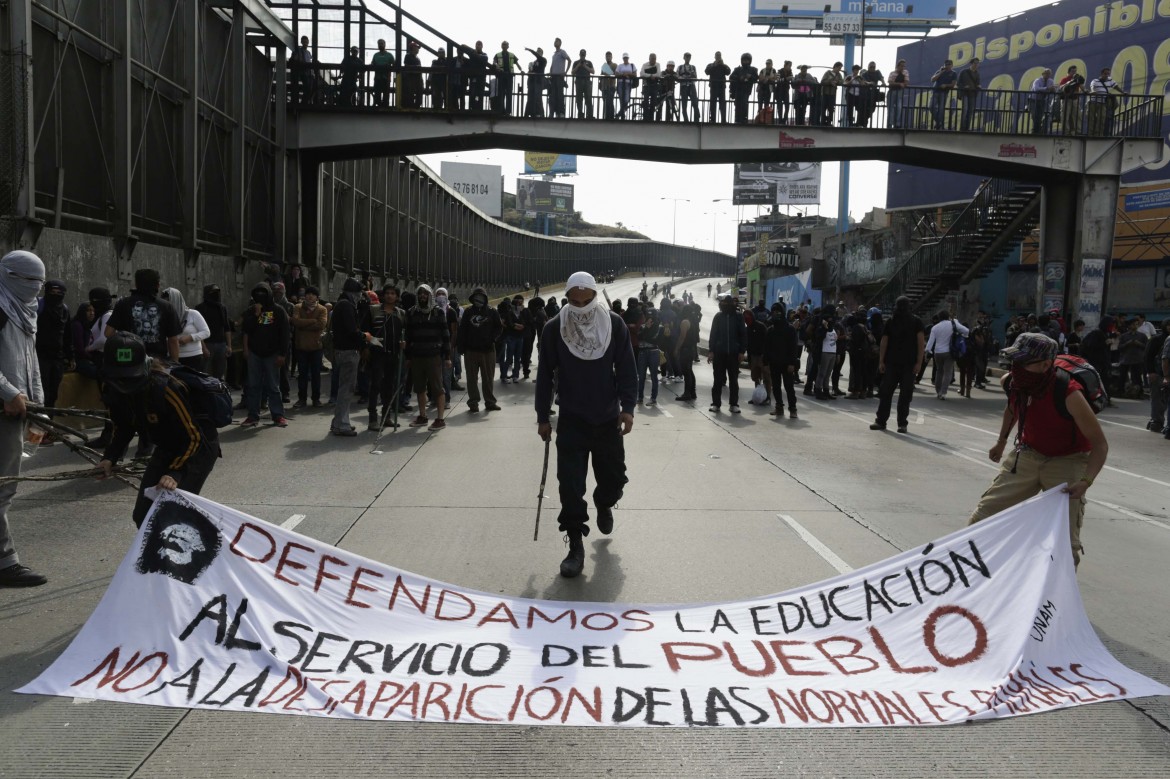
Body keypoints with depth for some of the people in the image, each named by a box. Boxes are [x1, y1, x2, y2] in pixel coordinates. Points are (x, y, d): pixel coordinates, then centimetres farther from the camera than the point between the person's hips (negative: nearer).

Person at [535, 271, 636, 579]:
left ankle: (604, 504, 47)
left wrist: (627, 407, -9)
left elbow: (626, 369, -1)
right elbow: (545, 374, 1)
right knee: (571, 486, -7)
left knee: (613, 477, 12)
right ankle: (576, 546, 3)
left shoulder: (614, 324, -3)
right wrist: (542, 417, 2)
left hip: (608, 418, 1)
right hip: (571, 420, -1)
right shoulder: (554, 328, -4)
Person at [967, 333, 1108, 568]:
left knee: (1066, 539, -13)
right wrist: (1002, 441, 22)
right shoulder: (1011, 383, -13)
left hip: (1067, 461, -5)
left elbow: (1100, 444, -25)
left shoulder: (1067, 393, -30)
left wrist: (1086, 482, -37)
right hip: (1027, 454, 5)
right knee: (986, 512, 4)